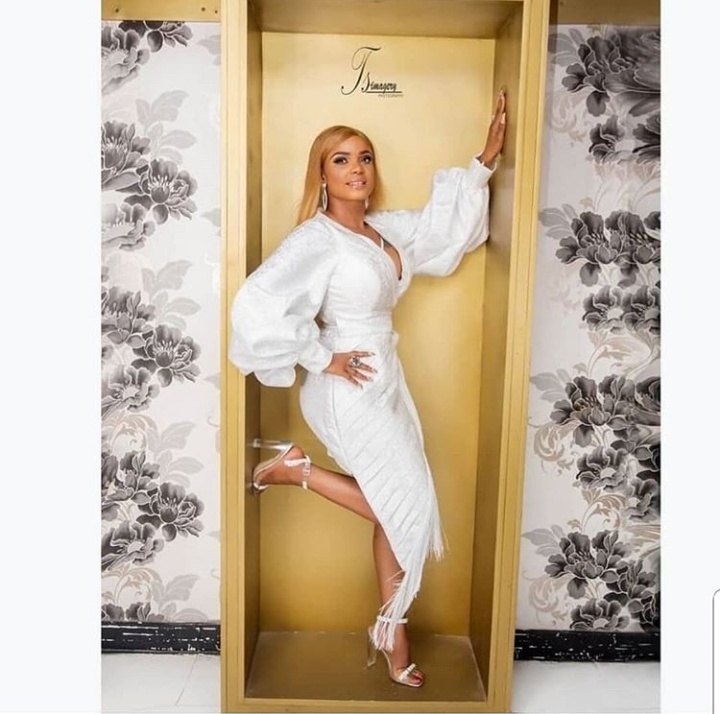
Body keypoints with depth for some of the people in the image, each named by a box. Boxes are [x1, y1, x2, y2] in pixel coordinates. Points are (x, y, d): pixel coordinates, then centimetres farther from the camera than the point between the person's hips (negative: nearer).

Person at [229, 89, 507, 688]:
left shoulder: (386, 229, 7)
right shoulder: (316, 239, -16)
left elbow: (444, 228, 19)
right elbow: (257, 305, -25)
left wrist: (484, 162, 12)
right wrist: (321, 358, -18)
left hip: (385, 384, 8)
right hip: (348, 391, -8)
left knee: (401, 509, 11)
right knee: (407, 507, -3)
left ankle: (392, 630, 28)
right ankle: (298, 468, 12)